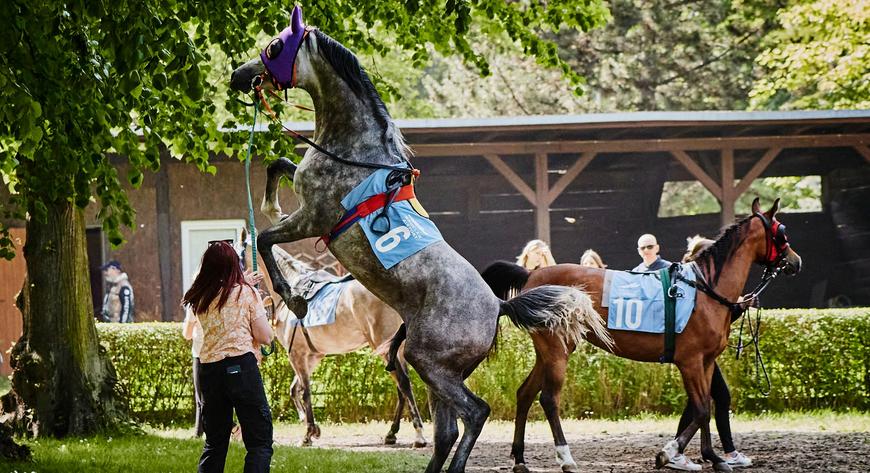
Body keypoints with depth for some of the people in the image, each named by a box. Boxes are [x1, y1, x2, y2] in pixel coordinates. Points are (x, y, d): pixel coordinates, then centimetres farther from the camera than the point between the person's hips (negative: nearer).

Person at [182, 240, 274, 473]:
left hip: (209, 370, 5)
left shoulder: (200, 300, 10)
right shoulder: (246, 294, -2)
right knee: (260, 442, -3)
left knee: (215, 442, 15)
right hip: (241, 366, -5)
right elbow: (265, 337, -3)